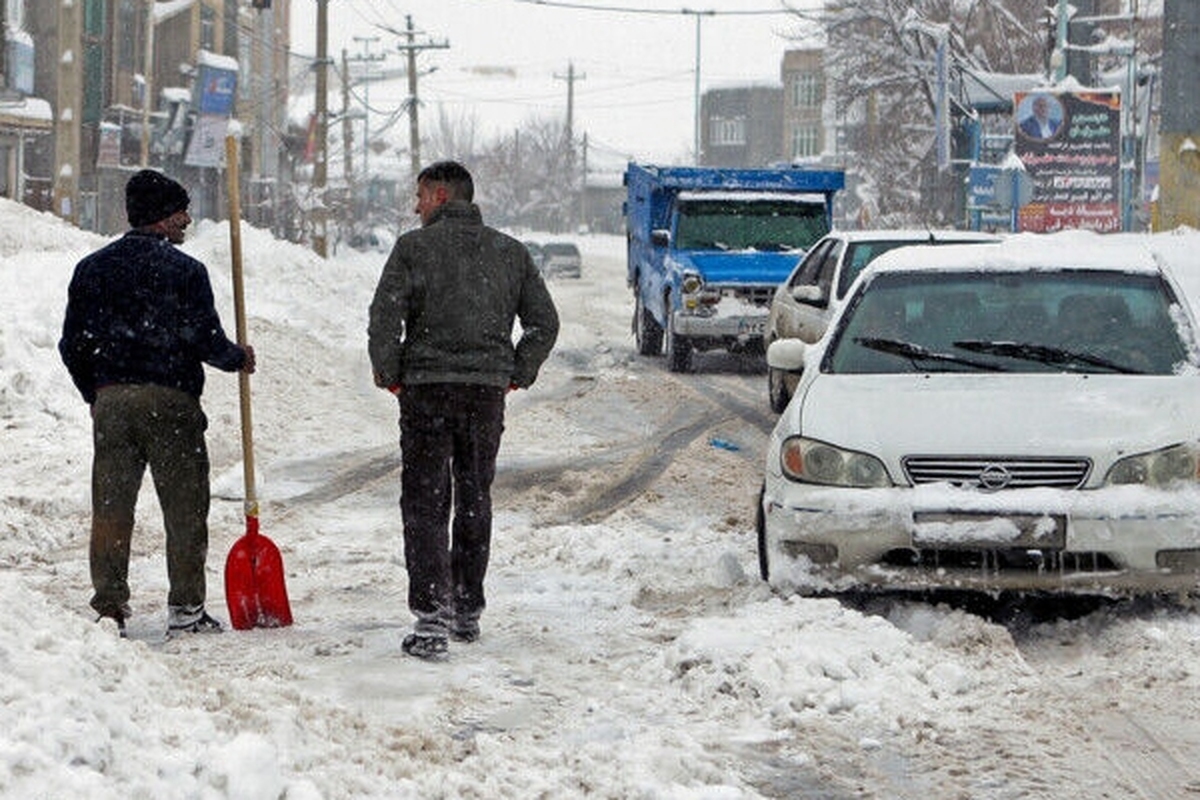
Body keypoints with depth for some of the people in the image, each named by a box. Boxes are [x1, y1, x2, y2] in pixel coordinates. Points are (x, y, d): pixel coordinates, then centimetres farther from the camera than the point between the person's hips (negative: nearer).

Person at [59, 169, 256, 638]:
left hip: (109, 401, 4)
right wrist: (239, 359, 12)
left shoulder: (92, 269, 8)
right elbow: (205, 339, -9)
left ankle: (108, 607, 2)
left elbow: (73, 345, 8)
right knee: (184, 508, 5)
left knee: (111, 508, 5)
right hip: (170, 401, -4)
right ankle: (185, 608, 8)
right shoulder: (185, 270, -6)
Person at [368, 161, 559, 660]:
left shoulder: (414, 247, -5)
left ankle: (431, 617, -13)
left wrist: (389, 375, -1)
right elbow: (545, 323, 8)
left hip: (427, 389, -4)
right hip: (488, 392, 4)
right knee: (475, 501, 17)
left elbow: (385, 317, -13)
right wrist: (516, 375, 15)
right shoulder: (510, 253, 9)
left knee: (424, 504, -2)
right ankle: (468, 612, 24)